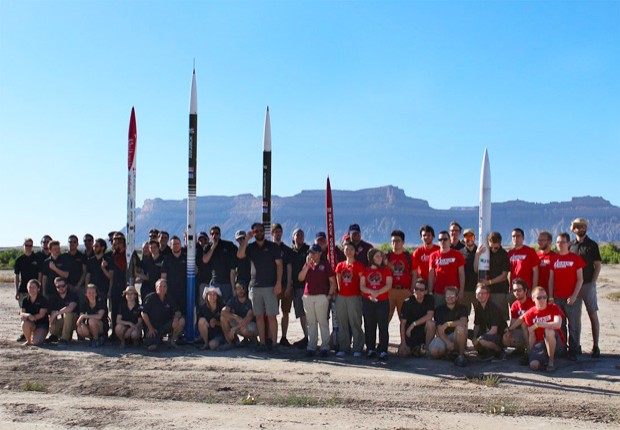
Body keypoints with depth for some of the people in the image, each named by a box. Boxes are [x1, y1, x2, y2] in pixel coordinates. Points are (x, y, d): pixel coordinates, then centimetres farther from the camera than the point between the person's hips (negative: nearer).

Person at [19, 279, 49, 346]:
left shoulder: (43, 299, -9)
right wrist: (28, 315, -28)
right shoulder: (25, 300, 3)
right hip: (31, 323, 3)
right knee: (24, 324, -35)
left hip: (42, 323, -3)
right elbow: (21, 313, -6)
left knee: (36, 342, -25)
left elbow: (42, 314, -13)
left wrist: (32, 317, -26)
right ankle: (28, 340, -7)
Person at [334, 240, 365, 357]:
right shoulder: (340, 266, 12)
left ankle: (357, 348, 2)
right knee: (342, 323, 7)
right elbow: (338, 282, 15)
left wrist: (360, 293, -7)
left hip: (354, 297, -4)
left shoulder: (359, 265, 0)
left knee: (355, 323, -4)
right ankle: (343, 348, 15)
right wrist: (338, 290, 6)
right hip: (341, 297, 4)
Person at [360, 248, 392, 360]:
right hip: (368, 302, 2)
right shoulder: (365, 270, 9)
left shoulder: (386, 270, 5)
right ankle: (370, 349, 17)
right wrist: (371, 292, -15)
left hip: (383, 302, -2)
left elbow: (388, 285, -4)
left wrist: (377, 293, -17)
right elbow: (362, 286, 3)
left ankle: (383, 351, -1)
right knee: (369, 327, 7)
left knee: (383, 326, -4)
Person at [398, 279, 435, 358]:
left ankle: (427, 348, -13)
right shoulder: (407, 302, -10)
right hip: (410, 332, -1)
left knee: (431, 323, -32)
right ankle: (414, 347, 15)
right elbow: (402, 323, -12)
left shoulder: (429, 299, -6)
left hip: (424, 329, 1)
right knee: (403, 353, -19)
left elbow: (429, 316, -20)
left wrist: (413, 324, -24)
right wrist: (403, 343, -18)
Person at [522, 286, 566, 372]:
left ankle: (551, 360, -15)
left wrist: (537, 324, -24)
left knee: (549, 331, -35)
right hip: (540, 343, 2)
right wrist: (530, 352, -4)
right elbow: (532, 336, 3)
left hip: (557, 344, -2)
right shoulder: (530, 314, 1)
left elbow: (557, 324, -26)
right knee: (533, 365, -25)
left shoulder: (553, 308, -7)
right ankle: (545, 359, 13)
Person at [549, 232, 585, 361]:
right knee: (559, 326, 6)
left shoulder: (576, 258, 0)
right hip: (557, 298, 3)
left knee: (574, 325, -1)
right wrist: (550, 297, 4)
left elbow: (580, 279, -2)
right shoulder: (554, 259, 10)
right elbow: (551, 279, 11)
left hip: (572, 298, -3)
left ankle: (573, 351, 5)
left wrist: (574, 296, -10)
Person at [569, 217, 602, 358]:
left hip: (588, 284, -3)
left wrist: (593, 282, -9)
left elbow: (597, 265, 0)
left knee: (593, 315, -2)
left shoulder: (592, 245, 2)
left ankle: (595, 346, 1)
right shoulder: (570, 245, 10)